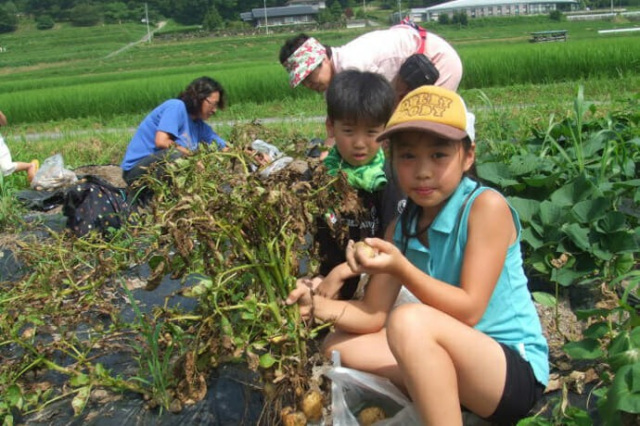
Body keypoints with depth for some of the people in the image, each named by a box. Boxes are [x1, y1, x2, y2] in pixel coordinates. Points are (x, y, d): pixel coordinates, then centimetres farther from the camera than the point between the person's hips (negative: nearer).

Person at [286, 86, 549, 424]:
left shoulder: (487, 206, -16)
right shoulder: (401, 229, 3)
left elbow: (469, 311, -20)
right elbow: (374, 313, 5)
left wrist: (400, 269, -30)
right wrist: (318, 305, -13)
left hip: (518, 371, -7)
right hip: (451, 366, 8)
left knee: (410, 322, -33)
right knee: (340, 347, 2)